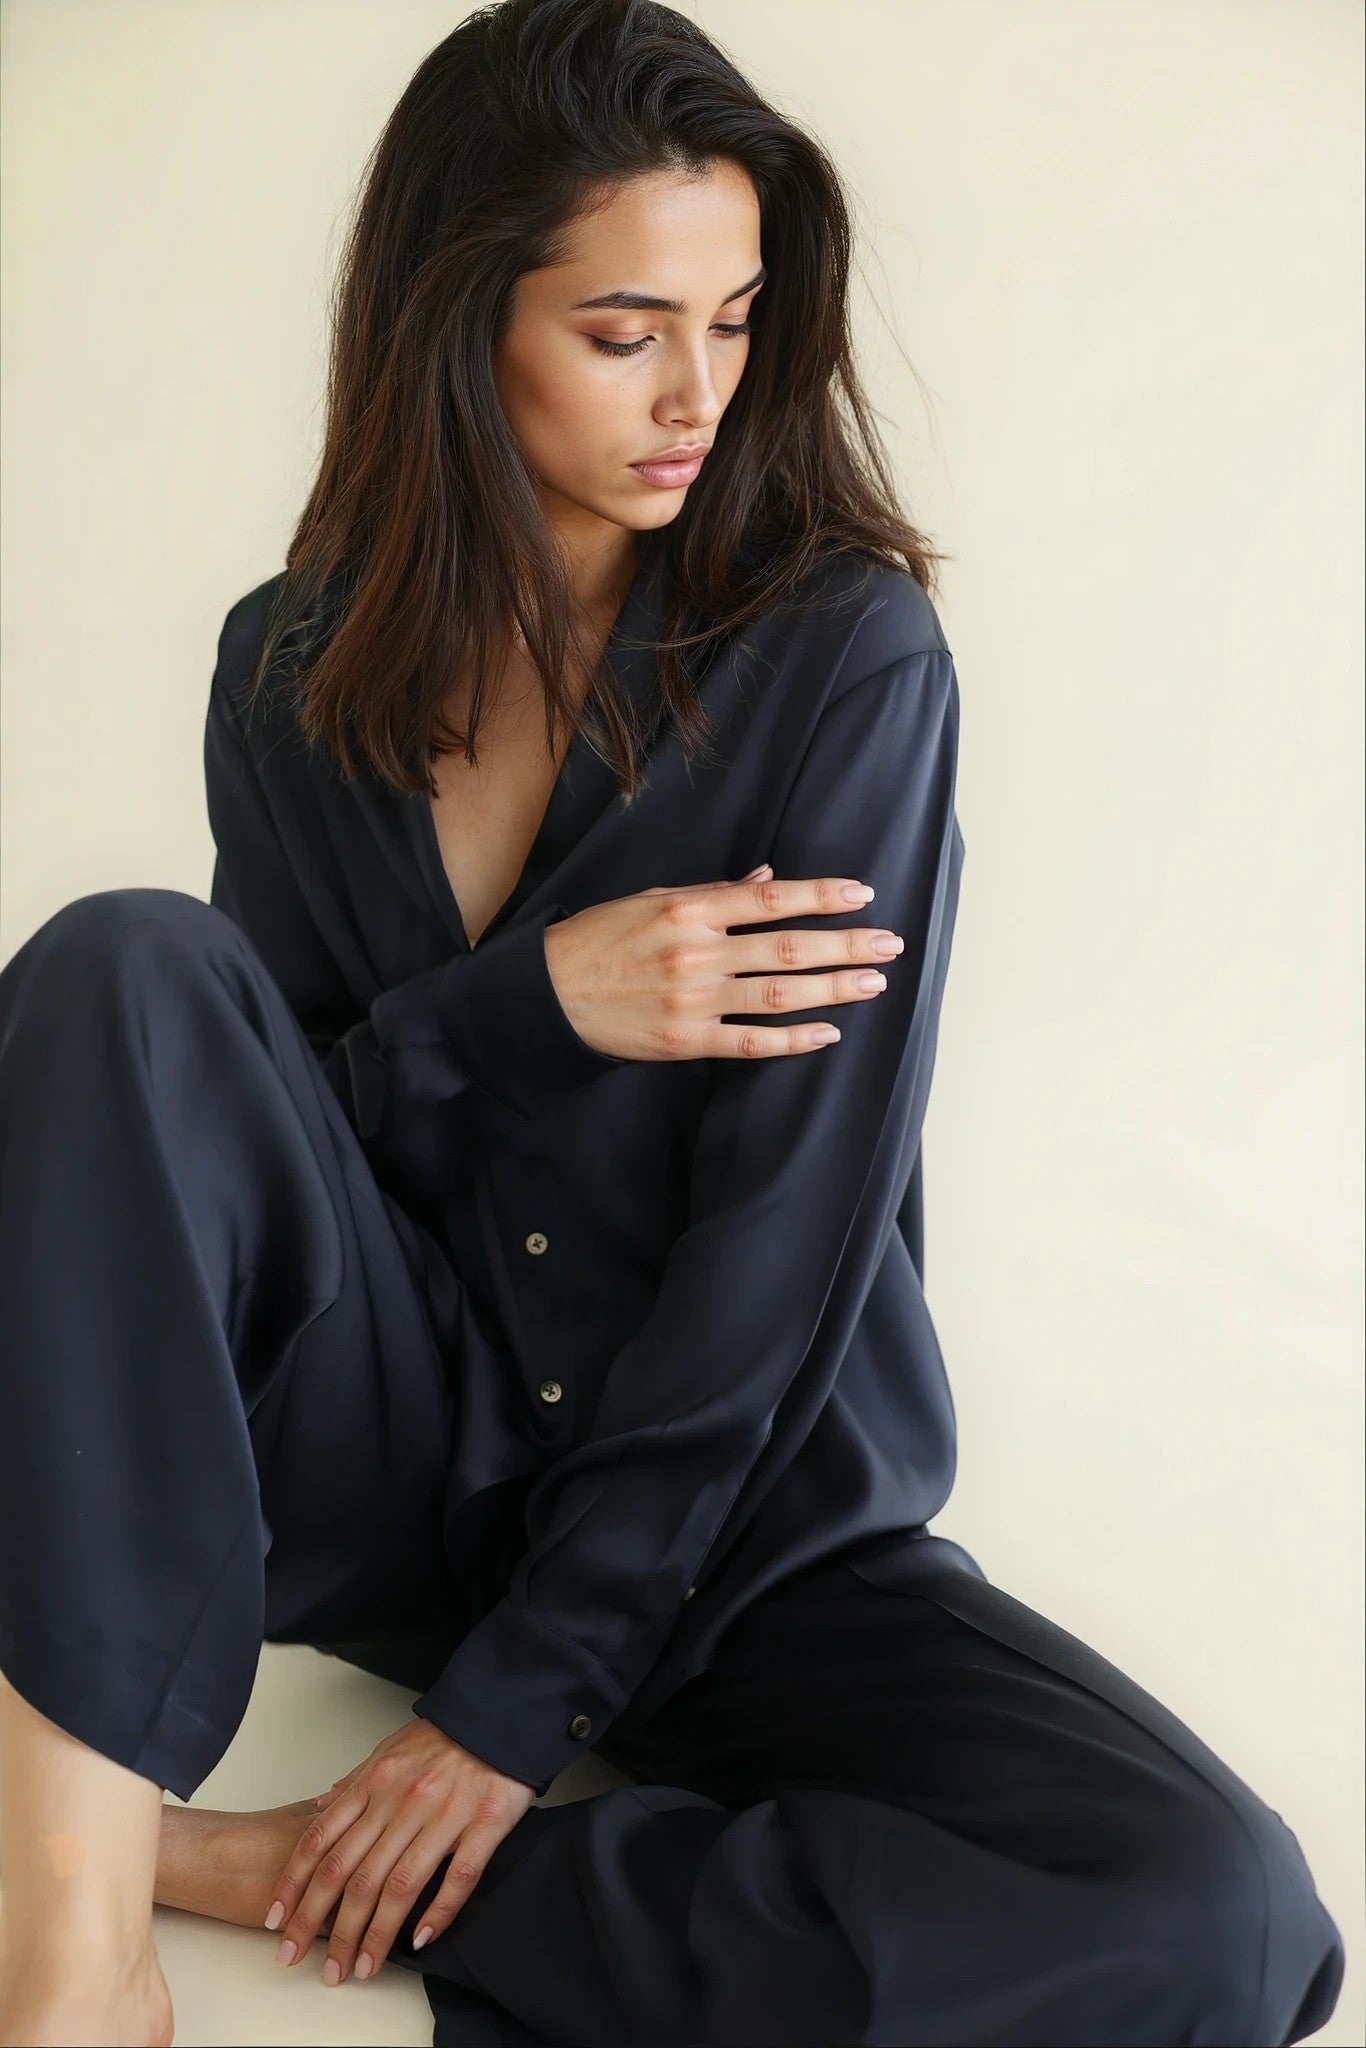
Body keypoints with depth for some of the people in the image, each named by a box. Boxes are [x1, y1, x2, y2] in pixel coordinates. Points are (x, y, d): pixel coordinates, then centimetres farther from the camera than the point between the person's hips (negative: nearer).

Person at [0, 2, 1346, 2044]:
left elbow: (786, 1226, -15)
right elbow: (237, 1105, 2)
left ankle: (293, 1880, -22)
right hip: (393, 1441, 2)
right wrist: (532, 1001, -19)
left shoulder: (847, 657, -10)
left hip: (735, 1515, -1)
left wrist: (515, 1709, -16)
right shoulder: (294, 669, 1)